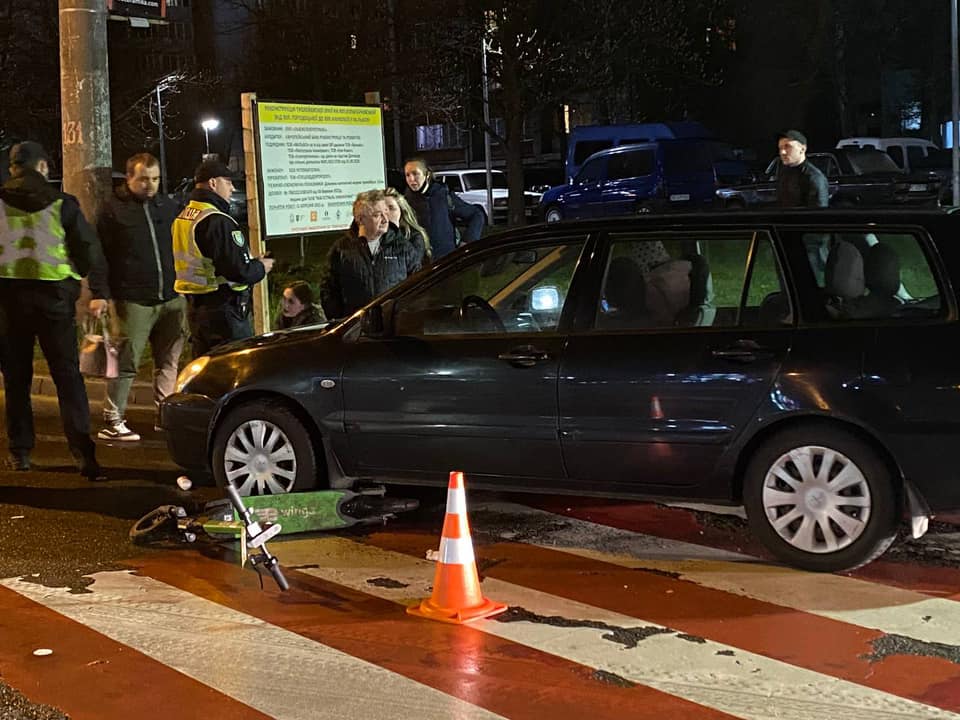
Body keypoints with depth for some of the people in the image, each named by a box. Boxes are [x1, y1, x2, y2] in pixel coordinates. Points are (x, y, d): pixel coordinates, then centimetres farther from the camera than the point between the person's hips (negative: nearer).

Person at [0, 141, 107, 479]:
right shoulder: (63, 204, -1)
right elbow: (89, 249, 2)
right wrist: (99, 290, 13)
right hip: (54, 295, -1)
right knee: (67, 374, 1)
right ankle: (83, 452, -9)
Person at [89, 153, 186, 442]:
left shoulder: (167, 205, 15)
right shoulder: (114, 209, -1)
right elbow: (99, 255, -4)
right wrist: (100, 293, -12)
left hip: (171, 298, 5)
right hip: (133, 301, -5)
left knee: (168, 361, 7)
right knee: (126, 363, -5)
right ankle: (112, 422, 1)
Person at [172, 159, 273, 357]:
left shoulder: (183, 217, 12)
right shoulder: (217, 222, -19)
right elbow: (238, 272, -24)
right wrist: (260, 267, -3)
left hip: (194, 305, 10)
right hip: (223, 308, -9)